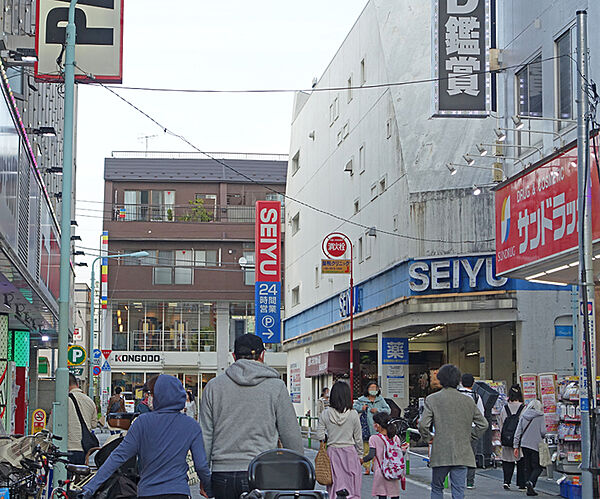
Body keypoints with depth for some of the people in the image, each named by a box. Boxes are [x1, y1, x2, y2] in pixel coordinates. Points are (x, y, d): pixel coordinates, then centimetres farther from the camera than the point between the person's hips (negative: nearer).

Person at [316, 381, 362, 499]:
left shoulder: (325, 414, -6)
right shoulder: (353, 415, -7)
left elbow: (320, 436, -4)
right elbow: (358, 438, 0)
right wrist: (360, 454, 12)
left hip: (332, 451, 1)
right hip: (350, 452, -1)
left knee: (334, 486, 7)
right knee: (351, 485, 6)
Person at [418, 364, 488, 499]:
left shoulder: (432, 399, -5)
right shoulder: (468, 401, 3)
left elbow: (423, 424, -12)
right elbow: (483, 424, 8)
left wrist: (428, 438, 5)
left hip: (440, 454, -2)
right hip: (462, 454, 2)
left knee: (437, 488, 14)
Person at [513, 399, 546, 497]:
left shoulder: (523, 416, 7)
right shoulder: (540, 416, -4)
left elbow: (518, 432, 5)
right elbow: (543, 432, -8)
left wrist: (516, 446, 8)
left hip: (524, 444, 4)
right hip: (536, 445, -4)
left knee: (528, 467, 11)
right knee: (537, 467, 2)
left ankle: (529, 488, 9)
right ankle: (531, 482, -21)